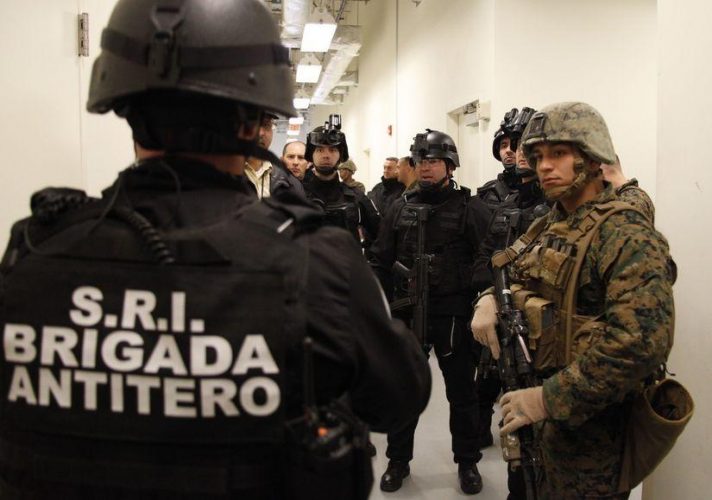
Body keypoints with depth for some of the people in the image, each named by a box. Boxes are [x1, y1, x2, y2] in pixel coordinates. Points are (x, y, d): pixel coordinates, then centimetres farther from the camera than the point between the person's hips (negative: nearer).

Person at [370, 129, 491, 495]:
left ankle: (467, 462, 29)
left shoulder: (470, 208, -4)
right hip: (406, 314, 3)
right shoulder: (400, 209, 6)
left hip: (454, 316, -3)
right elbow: (381, 262, 8)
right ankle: (398, 460, 29)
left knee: (462, 393, 12)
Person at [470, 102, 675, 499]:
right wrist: (489, 299, -3)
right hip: (529, 404, 8)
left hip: (586, 423, -7)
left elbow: (642, 342, -30)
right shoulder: (548, 226, 7)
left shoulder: (627, 235, -19)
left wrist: (550, 400, -27)